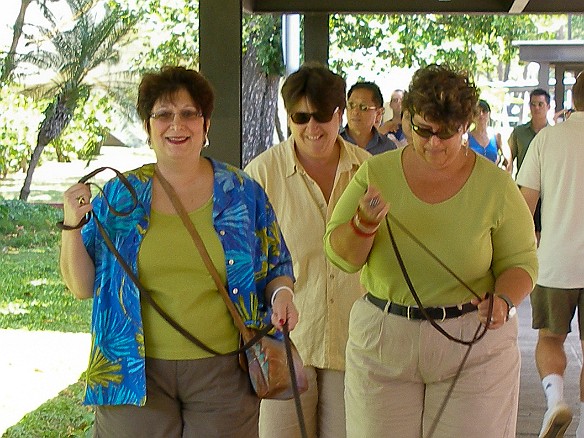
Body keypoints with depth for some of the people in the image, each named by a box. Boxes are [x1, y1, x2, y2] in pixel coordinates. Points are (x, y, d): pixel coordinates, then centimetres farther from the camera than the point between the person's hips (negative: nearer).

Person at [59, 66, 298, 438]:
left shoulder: (243, 193, 2)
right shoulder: (119, 195, 2)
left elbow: (276, 266, 10)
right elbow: (83, 287, 3)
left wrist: (282, 294, -12)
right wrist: (71, 225, -12)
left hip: (223, 372, 0)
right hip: (137, 373, 0)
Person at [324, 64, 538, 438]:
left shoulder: (496, 185, -3)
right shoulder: (376, 173, -2)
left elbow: (520, 262, 2)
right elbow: (342, 256, -3)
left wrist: (504, 301, -19)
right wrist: (365, 223, -24)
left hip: (474, 345, -1)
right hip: (381, 345, 1)